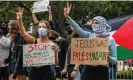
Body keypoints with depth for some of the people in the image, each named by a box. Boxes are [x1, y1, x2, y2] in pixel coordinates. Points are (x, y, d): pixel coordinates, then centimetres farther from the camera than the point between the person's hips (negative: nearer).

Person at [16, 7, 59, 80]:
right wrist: (19, 20, -29)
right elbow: (23, 32, -14)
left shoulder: (52, 44, -2)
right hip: (34, 71, 2)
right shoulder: (34, 41, 3)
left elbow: (56, 63, -3)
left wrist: (55, 51, -20)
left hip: (46, 72, -2)